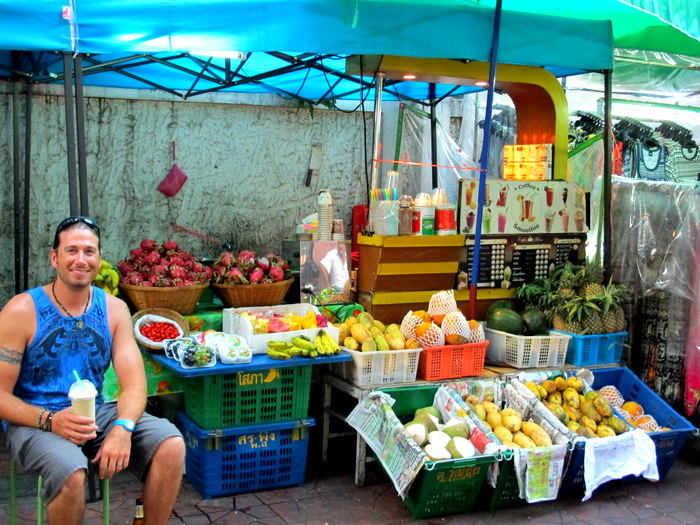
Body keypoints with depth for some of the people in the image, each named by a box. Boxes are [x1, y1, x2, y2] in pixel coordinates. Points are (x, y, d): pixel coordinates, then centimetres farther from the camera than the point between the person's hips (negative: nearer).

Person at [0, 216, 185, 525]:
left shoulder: (114, 309, 3)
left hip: (95, 414, 4)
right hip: (35, 420, -4)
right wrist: (50, 420, -26)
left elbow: (134, 383, -2)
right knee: (70, 470, -35)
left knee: (171, 444, -19)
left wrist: (123, 427, -24)